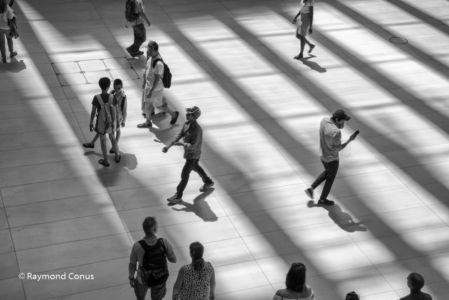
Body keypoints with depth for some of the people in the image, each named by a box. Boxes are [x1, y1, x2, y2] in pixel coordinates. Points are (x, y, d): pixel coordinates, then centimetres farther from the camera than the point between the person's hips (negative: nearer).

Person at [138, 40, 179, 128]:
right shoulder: (150, 58, -4)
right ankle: (148, 122, 34)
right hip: (148, 86, 8)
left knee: (159, 105, 10)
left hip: (156, 89, -8)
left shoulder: (159, 63, -31)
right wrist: (144, 83, 18)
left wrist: (151, 91, -23)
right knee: (147, 104, 17)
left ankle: (173, 114, 33)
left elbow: (157, 79, -26)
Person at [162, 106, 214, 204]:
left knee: (184, 175, 1)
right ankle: (208, 182, 52)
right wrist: (168, 146, -13)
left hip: (193, 155, -9)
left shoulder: (197, 129, -35)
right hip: (188, 152, 9)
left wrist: (182, 143, -22)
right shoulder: (187, 123, -9)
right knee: (195, 167, 30)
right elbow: (179, 136, -4)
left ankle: (178, 196, 16)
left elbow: (192, 146, -36)